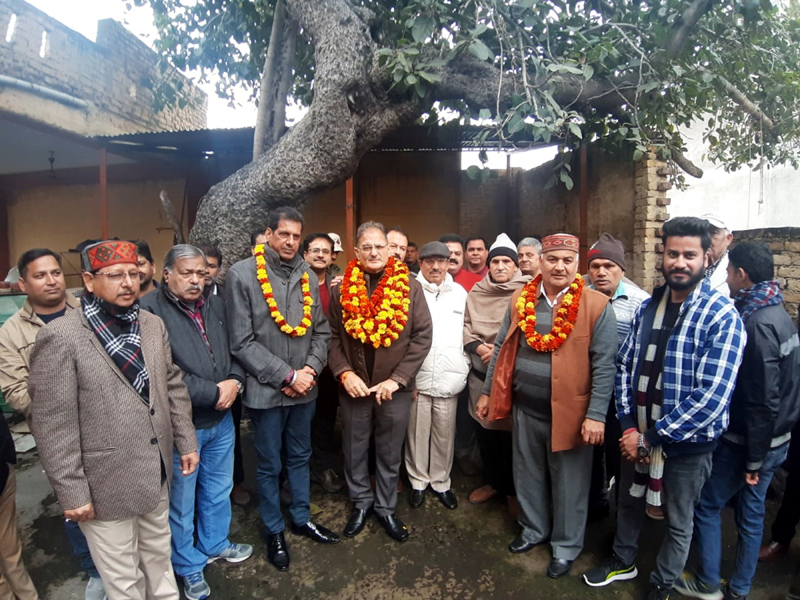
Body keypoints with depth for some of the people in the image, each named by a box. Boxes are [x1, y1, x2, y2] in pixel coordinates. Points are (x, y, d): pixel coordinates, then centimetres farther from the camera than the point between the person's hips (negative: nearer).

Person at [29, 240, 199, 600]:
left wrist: (186, 441, 8)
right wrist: (71, 492, -14)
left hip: (156, 474, 5)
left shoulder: (152, 325, 2)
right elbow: (52, 424, -16)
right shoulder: (60, 337, -17)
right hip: (106, 484, -5)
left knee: (160, 560, 25)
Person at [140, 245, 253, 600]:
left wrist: (235, 381, -12)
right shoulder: (148, 311, -18)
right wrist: (214, 392, -21)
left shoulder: (216, 306, 5)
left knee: (218, 490, 24)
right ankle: (188, 567, 38)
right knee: (181, 502, 16)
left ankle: (215, 544, 48)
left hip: (221, 420, 6)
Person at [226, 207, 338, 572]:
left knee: (300, 457, 21)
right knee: (270, 465, 14)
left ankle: (302, 518, 41)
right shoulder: (242, 274, -11)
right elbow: (242, 342, -15)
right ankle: (274, 532, 34)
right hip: (266, 390, -4)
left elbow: (321, 331, 6)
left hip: (305, 388, 4)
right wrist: (287, 375, -16)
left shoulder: (308, 277, 3)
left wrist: (310, 369, -10)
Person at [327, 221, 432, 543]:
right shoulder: (342, 290, 0)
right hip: (353, 387, 1)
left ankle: (386, 507, 36)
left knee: (390, 454, 14)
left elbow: (422, 336, -7)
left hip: (395, 388, -1)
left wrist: (397, 379, -13)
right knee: (355, 450, 17)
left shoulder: (410, 287, -5)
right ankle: (360, 502, 39)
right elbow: (333, 337, 1)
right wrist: (344, 373, -13)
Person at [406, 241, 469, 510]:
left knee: (444, 433, 10)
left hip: (448, 379, 2)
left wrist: (464, 367, 7)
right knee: (417, 432, 8)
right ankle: (418, 481, 28)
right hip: (416, 377, -2)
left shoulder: (460, 293, 8)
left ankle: (441, 482, 30)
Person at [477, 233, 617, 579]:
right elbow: (502, 350, 7)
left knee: (568, 484, 14)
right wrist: (488, 392, 9)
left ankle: (566, 546, 37)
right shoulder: (520, 300, 1)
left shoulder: (596, 306, -11)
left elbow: (604, 366, -13)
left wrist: (596, 415, -17)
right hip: (525, 411, 4)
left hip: (569, 413, -4)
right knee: (528, 476, 21)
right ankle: (533, 529, 46)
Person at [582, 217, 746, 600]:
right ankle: (623, 561, 50)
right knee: (629, 502, 24)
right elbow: (625, 366, 1)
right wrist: (629, 427, -10)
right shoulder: (649, 306, 0)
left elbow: (711, 396, -24)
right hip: (637, 435, 5)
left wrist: (651, 437, -20)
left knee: (678, 523, 17)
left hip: (687, 443, -4)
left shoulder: (722, 317, -18)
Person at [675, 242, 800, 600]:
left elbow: (763, 401, -23)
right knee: (751, 513, 18)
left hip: (747, 442, -8)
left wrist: (753, 460, -16)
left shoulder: (757, 324, -24)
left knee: (706, 505, 8)